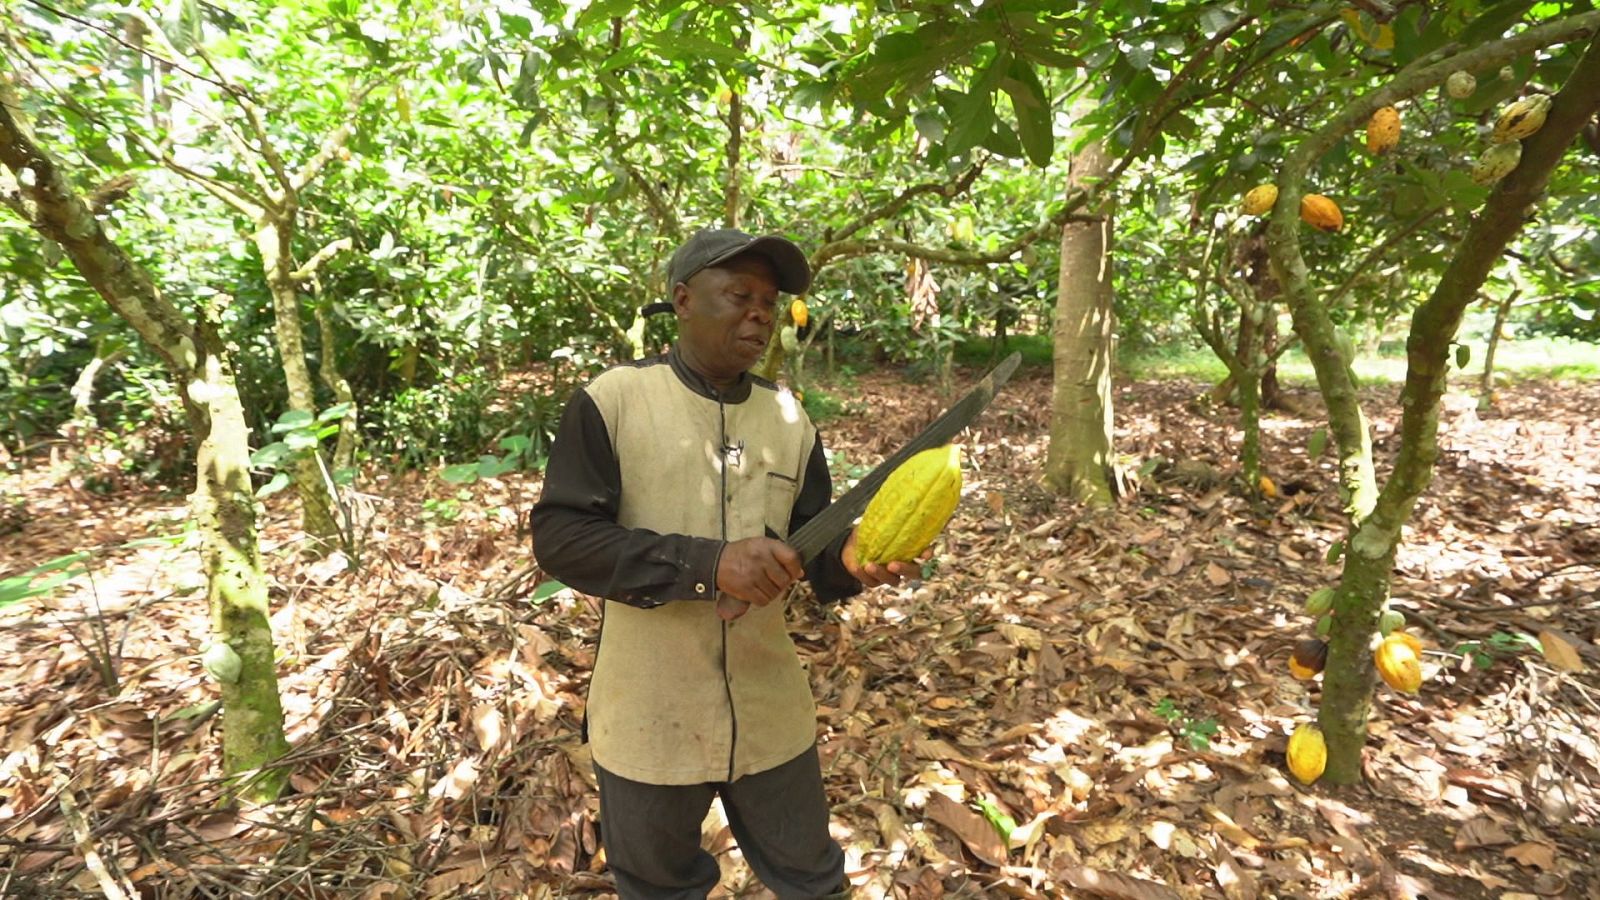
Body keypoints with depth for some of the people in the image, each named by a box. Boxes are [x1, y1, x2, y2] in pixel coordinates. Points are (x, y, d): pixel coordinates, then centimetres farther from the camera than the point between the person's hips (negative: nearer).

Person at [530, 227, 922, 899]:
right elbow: (557, 536, -19)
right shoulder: (614, 399, -13)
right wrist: (707, 563, -29)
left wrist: (851, 559, -21)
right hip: (649, 718, -2)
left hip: (770, 712, 3)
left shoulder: (787, 416, 0)